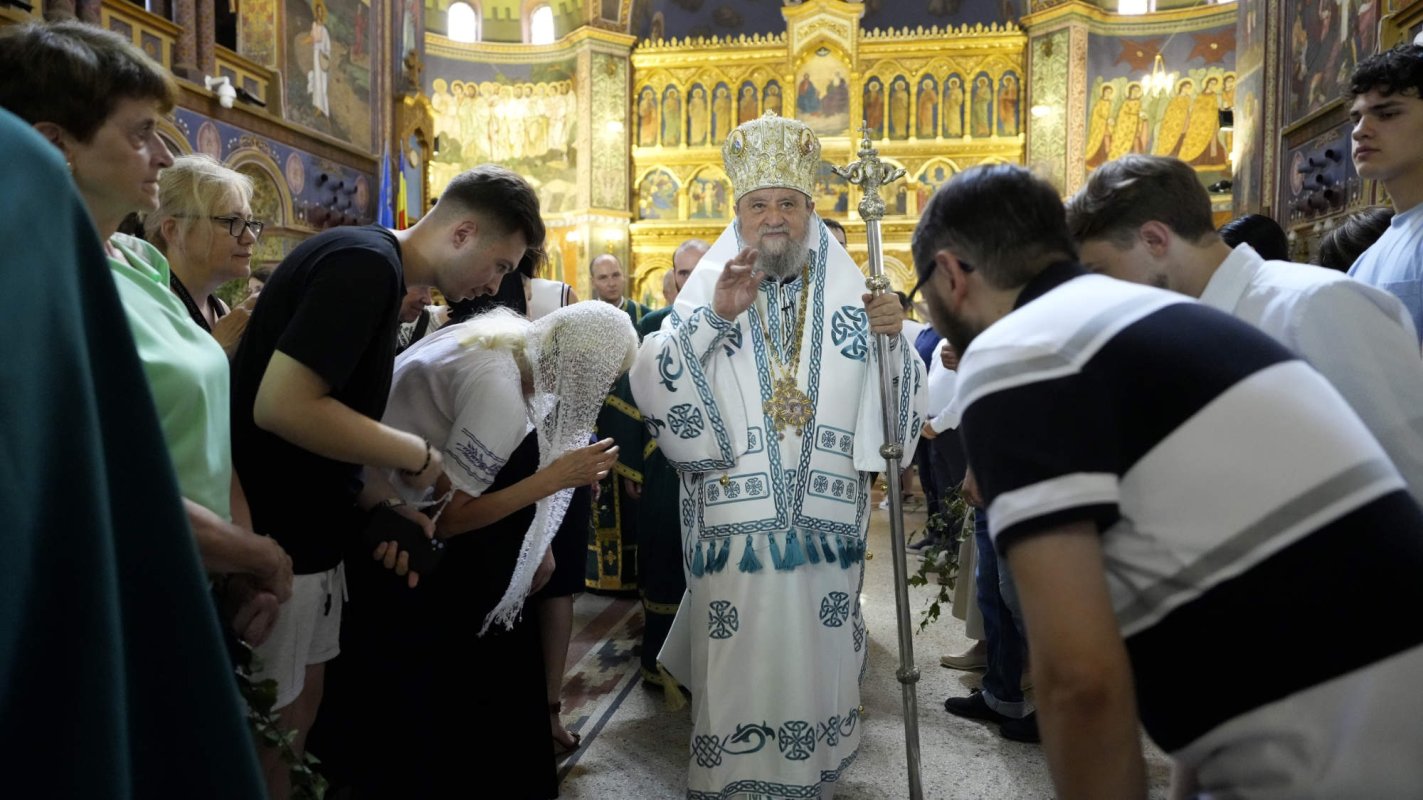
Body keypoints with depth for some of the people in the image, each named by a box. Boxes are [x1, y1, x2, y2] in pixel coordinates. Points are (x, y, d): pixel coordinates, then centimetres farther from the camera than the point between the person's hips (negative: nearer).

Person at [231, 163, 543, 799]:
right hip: (273, 539, -9)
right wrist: (416, 455, -18)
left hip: (306, 531, 9)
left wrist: (385, 506, 3)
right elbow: (282, 406, -29)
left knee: (304, 696, 21)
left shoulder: (377, 270, 11)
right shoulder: (366, 263, -20)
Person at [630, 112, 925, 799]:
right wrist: (713, 316, -20)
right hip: (731, 523, -1)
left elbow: (902, 406, 3)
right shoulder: (709, 290, 3)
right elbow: (649, 387, -10)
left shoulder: (848, 295, 7)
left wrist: (894, 338, -14)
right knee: (733, 665, 5)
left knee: (818, 660, 12)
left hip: (825, 526, 2)